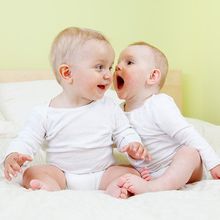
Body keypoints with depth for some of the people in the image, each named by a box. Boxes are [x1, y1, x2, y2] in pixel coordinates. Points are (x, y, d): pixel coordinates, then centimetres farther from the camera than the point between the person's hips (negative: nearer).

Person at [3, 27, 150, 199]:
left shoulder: (110, 108, 0)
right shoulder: (46, 113, -5)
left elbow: (125, 133, 8)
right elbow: (27, 140, -2)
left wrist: (134, 146, -15)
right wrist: (13, 156, -24)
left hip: (103, 174, 1)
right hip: (61, 174, -1)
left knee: (131, 173, -20)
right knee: (32, 173, -22)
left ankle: (113, 188, -45)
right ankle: (52, 187, -47)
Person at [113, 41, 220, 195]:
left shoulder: (159, 105, -17)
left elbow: (188, 135, -20)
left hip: (180, 170, -5)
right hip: (149, 175, 6)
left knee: (189, 152, -34)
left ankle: (151, 188, -49)